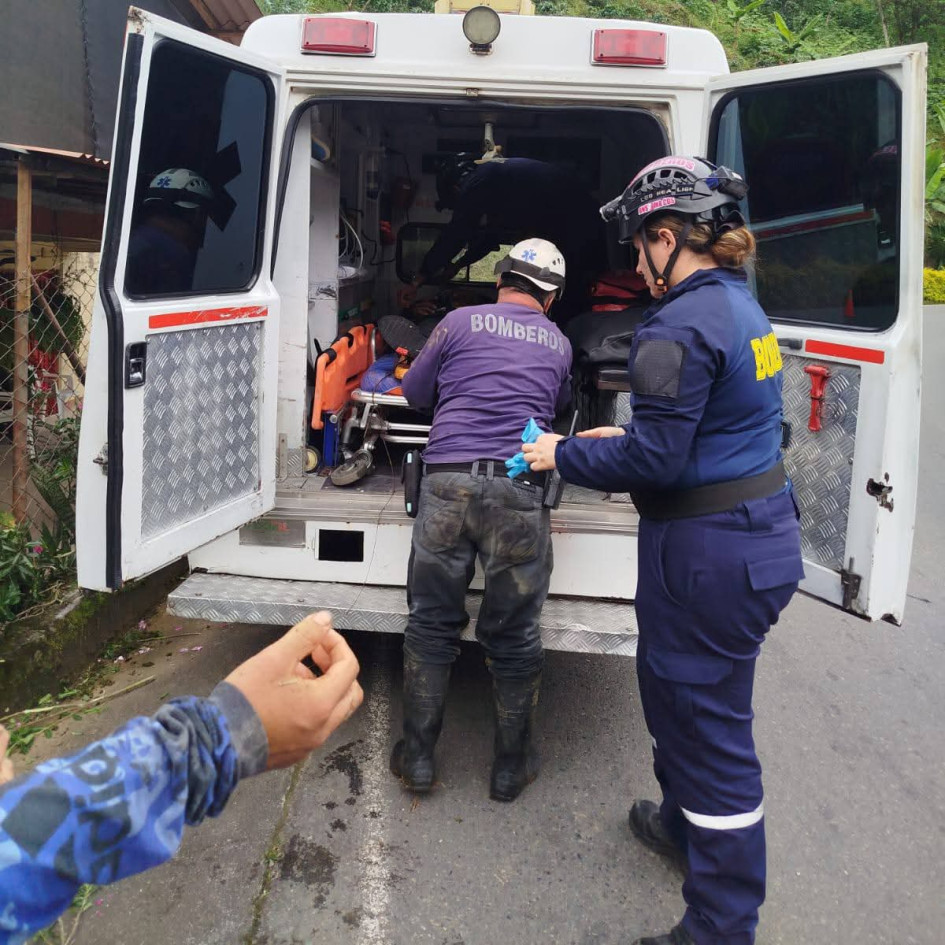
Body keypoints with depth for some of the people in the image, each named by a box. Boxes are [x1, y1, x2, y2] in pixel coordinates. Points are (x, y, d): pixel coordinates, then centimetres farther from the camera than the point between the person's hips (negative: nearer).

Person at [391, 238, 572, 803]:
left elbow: (415, 392, 19)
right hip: (521, 491, 1)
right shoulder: (559, 344, 16)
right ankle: (512, 767, 26)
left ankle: (418, 758, 22)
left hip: (448, 481, -1)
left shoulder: (461, 322, 9)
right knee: (515, 635, 12)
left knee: (432, 625, 12)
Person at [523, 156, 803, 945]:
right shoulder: (742, 307, 11)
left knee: (709, 729, 4)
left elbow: (653, 463, -22)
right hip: (763, 531, 10)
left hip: (710, 555, -10)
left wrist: (565, 456, -7)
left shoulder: (679, 326, -20)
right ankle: (684, 824, 51)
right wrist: (628, 437, 16)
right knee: (671, 685, 27)